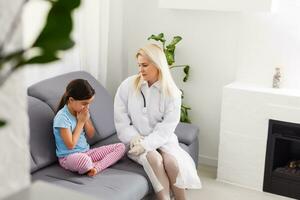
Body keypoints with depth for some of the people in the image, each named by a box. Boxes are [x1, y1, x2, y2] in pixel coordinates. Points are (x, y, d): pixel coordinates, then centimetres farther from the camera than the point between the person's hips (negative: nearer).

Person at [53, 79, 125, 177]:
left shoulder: (82, 110, 4)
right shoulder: (62, 117, -18)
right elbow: (71, 145, -20)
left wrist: (86, 120, -8)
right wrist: (80, 122, -16)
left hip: (86, 152, 8)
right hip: (69, 157, -8)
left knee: (120, 147, -5)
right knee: (84, 159, -45)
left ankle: (97, 167, -23)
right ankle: (92, 167, -10)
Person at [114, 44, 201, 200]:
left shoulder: (172, 92, -7)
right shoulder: (128, 86, -4)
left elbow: (166, 128, -12)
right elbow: (120, 119, -2)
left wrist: (145, 144, -23)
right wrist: (134, 138, -16)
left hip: (161, 139, 1)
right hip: (136, 139, 0)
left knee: (172, 161, -28)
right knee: (154, 159, -30)